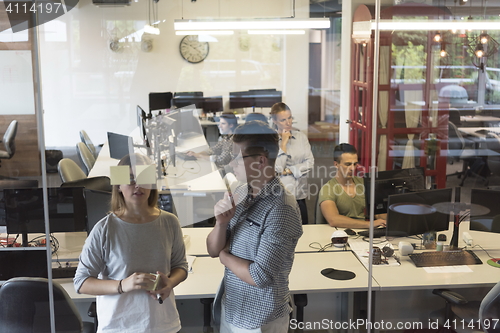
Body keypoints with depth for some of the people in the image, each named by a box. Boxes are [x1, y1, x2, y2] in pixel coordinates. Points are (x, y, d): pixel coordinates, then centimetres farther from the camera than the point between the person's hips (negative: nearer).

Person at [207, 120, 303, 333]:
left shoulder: (281, 210, -24)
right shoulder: (241, 195, -2)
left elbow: (260, 276, -26)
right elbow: (213, 250, 2)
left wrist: (225, 256, -11)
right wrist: (221, 223, -16)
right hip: (231, 310, 7)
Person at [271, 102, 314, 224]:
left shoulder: (301, 137, 7)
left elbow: (310, 163, 0)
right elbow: (277, 168, -13)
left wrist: (288, 171, -8)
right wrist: (283, 143, -11)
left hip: (299, 196, 4)